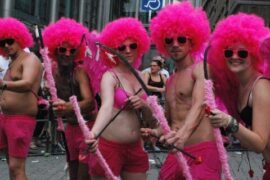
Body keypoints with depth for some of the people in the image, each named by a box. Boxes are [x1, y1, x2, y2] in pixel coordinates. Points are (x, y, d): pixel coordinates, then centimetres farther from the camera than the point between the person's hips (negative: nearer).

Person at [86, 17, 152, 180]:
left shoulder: (140, 76, 8)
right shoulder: (110, 76, -11)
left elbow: (150, 115, 11)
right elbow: (107, 106, -30)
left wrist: (143, 105, -11)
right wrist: (93, 133, -49)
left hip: (135, 148, 6)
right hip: (109, 147, -6)